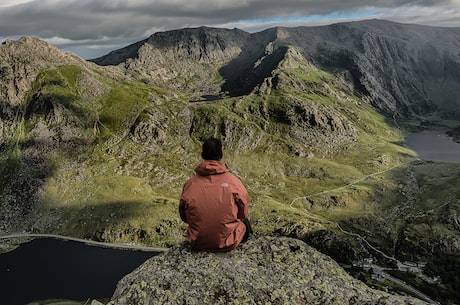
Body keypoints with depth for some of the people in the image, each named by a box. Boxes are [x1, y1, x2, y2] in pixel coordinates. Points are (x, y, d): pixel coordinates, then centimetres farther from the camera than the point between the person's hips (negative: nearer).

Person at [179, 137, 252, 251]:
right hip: (227, 244, -2)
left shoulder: (190, 183, -9)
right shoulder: (232, 180, -14)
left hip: (198, 243, 3)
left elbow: (184, 216, 2)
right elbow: (243, 213, -3)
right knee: (244, 221, 26)